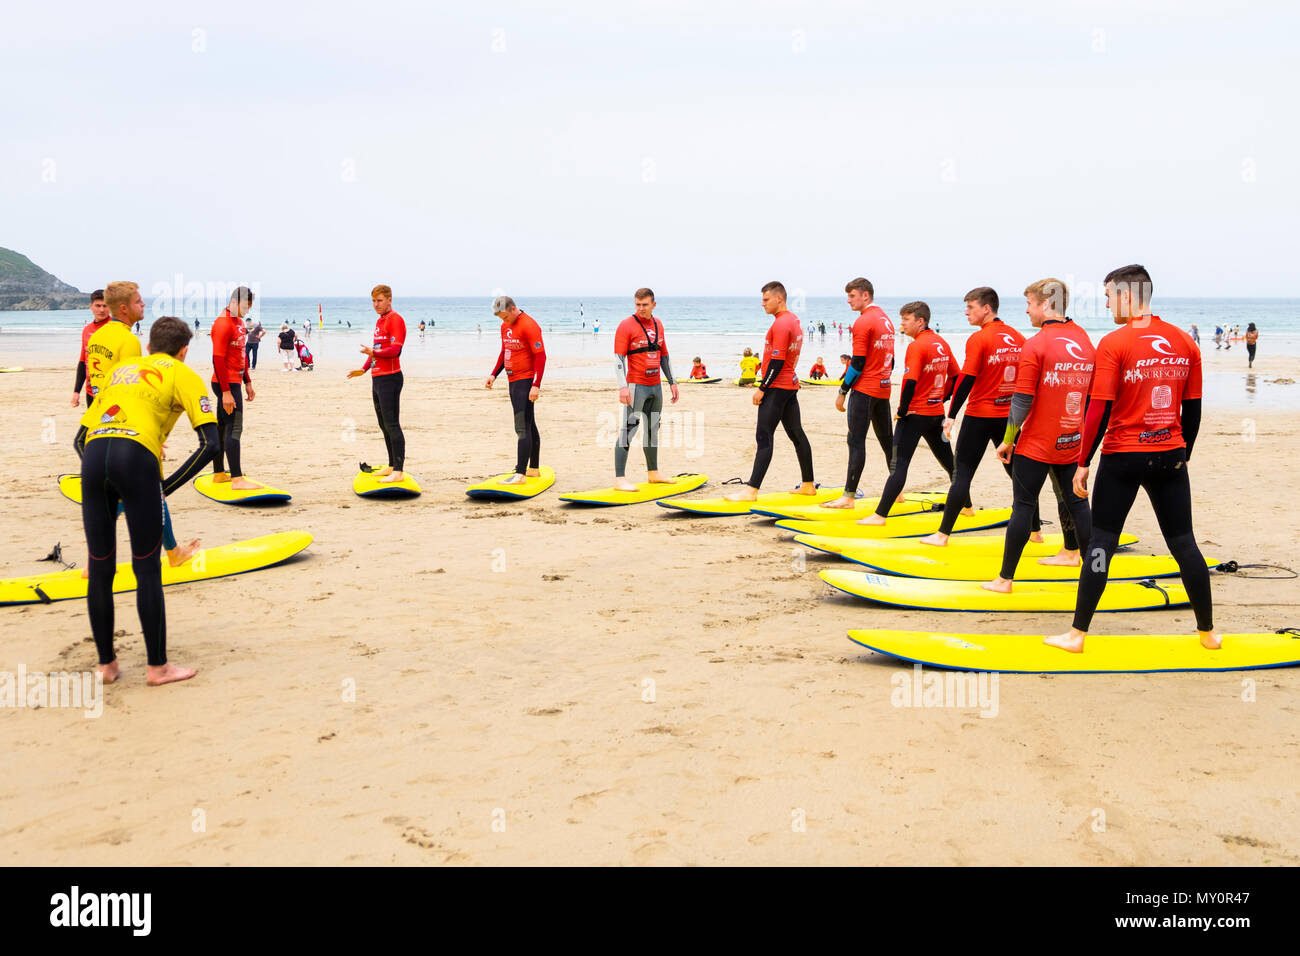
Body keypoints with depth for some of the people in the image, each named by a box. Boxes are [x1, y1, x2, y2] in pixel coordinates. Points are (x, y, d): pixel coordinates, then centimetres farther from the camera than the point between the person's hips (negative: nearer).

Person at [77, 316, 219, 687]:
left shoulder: (122, 369, 30)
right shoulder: (182, 374, 15)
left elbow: (81, 437, 27)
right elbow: (209, 443, 1)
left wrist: (106, 479, 19)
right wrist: (167, 486, 5)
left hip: (94, 454, 5)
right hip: (137, 457, -5)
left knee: (100, 570, 13)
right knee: (147, 570, 4)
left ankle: (106, 664, 23)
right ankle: (157, 666, 12)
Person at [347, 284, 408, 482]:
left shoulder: (395, 320, -11)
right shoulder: (379, 321, 19)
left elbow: (395, 350, -20)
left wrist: (373, 352, -30)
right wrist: (364, 369, 25)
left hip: (390, 378, -10)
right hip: (377, 378, 10)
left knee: (392, 425, -11)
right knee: (384, 425, 14)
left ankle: (399, 471, -11)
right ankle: (391, 466, 23)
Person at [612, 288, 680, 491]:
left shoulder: (658, 324, 13)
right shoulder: (626, 325, -8)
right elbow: (618, 358, -13)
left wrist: (672, 382, 19)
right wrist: (623, 386, -23)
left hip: (655, 386, 7)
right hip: (636, 386, -7)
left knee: (653, 429, 15)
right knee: (628, 429, -10)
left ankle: (653, 474, 26)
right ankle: (619, 478, -11)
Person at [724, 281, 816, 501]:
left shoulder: (781, 324, -17)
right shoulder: (794, 320, 14)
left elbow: (777, 361, -21)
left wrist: (762, 388, -16)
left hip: (776, 387, -10)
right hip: (791, 384, 10)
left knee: (763, 437, -11)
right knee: (796, 434, 14)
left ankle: (752, 490, -14)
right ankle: (808, 484, 21)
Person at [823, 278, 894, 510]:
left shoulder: (863, 321, -13)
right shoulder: (886, 319, 14)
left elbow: (858, 363, -16)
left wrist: (842, 391, -10)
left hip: (864, 390, -9)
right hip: (883, 390, 9)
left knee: (856, 441, -8)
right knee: (887, 440, 15)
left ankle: (848, 496, -9)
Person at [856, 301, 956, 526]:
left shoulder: (917, 346, -16)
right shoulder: (941, 343, 9)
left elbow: (910, 381, -24)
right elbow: (955, 376, 17)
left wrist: (902, 410, -14)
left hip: (915, 414, -8)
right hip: (936, 413, 8)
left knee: (898, 465, -9)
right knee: (949, 462, 19)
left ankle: (880, 515, -11)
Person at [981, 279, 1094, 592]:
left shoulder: (1035, 346, -15)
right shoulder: (1085, 341, 6)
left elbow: (1022, 401, -15)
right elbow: (1090, 396, 13)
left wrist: (1007, 440, -6)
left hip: (1036, 443, -6)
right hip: (1072, 443, 6)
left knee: (1023, 507, -2)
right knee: (1075, 502, 15)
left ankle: (1005, 578, 2)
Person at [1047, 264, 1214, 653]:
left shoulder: (1114, 344, -11)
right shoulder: (1185, 342, 5)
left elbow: (1100, 410, -13)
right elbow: (1193, 409, 9)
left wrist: (1083, 462, -6)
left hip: (1123, 457, -4)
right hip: (1170, 456, 4)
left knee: (1101, 542, 3)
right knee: (1183, 542, 13)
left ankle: (1077, 634, 6)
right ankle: (1208, 631, 21)